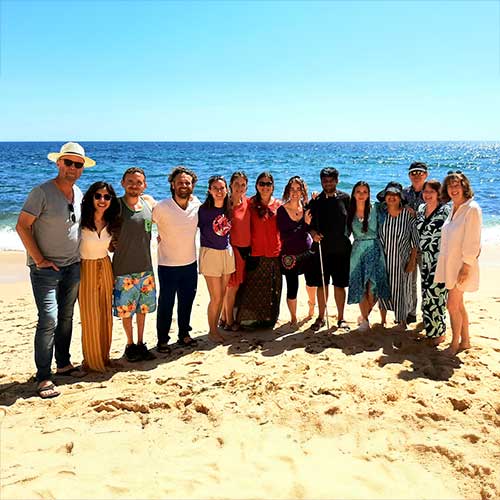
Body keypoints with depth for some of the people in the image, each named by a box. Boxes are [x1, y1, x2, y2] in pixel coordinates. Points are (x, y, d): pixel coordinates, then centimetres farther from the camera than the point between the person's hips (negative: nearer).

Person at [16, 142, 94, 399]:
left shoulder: (79, 194, 8)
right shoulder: (42, 192, -13)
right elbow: (22, 226, -13)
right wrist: (39, 259, -14)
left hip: (73, 267, 6)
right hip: (46, 269, -6)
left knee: (66, 317, 14)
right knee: (49, 319, -11)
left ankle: (63, 363, 29)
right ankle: (43, 377, -1)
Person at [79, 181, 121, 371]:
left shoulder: (111, 223, 1)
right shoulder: (81, 220, -17)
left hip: (105, 269, 5)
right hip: (85, 270, -5)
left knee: (105, 315, 10)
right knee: (90, 316, 2)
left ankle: (104, 356, 26)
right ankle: (91, 360, 19)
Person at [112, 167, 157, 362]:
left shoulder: (149, 202, 2)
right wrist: (111, 244, -10)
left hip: (145, 266, 4)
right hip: (123, 268, -4)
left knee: (143, 306, 15)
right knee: (126, 309, 7)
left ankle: (141, 343, 31)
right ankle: (130, 345, 26)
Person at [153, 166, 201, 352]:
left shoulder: (197, 205, -4)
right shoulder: (162, 207, -17)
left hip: (190, 263, 4)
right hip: (168, 265, -4)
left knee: (187, 302, 17)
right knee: (166, 304, 5)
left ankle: (184, 334, 33)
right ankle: (162, 340, 20)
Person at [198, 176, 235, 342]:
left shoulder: (228, 208, 3)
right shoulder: (203, 210, -12)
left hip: (227, 252, 5)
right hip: (210, 253, -5)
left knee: (222, 295, 11)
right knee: (216, 297, -2)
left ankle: (215, 327, 26)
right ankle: (212, 331, 15)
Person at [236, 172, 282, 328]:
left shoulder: (278, 205, 6)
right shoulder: (251, 204, 0)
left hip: (274, 254, 3)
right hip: (256, 254, -2)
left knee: (272, 289, 10)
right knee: (254, 288, 0)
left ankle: (269, 318, 25)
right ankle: (252, 318, 13)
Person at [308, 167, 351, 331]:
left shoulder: (345, 199, 3)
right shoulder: (316, 201, 5)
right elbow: (310, 224, 7)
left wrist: (347, 237, 0)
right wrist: (313, 233, -12)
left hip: (341, 249, -1)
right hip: (322, 249, 1)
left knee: (340, 285, 5)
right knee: (322, 285, 7)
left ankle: (341, 318, 17)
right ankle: (321, 318, 19)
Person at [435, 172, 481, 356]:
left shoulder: (472, 208, -15)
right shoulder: (453, 208, 10)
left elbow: (472, 241, -17)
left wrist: (466, 266, -19)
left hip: (462, 265, -8)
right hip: (450, 264, 8)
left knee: (452, 305, -2)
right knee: (458, 305, 15)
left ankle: (455, 344, 13)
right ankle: (465, 341, 27)